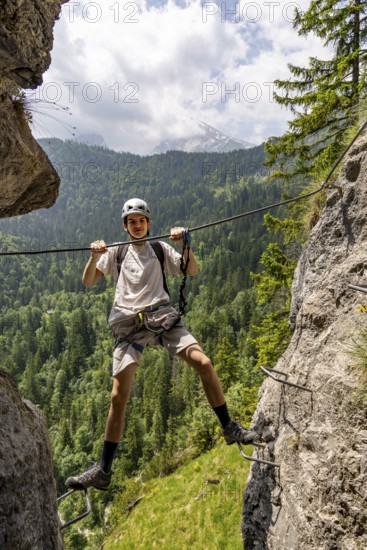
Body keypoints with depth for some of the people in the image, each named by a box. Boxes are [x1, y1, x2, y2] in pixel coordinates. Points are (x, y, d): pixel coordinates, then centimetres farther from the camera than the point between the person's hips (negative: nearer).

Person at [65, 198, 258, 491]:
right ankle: (103, 471, 11)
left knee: (204, 362, -15)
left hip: (161, 315, 1)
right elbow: (88, 282, 7)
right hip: (129, 324, 0)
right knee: (119, 395, -5)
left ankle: (230, 429, 5)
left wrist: (183, 245, -11)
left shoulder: (161, 248, 15)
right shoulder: (116, 251, 14)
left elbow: (193, 271, 5)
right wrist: (94, 256, -11)